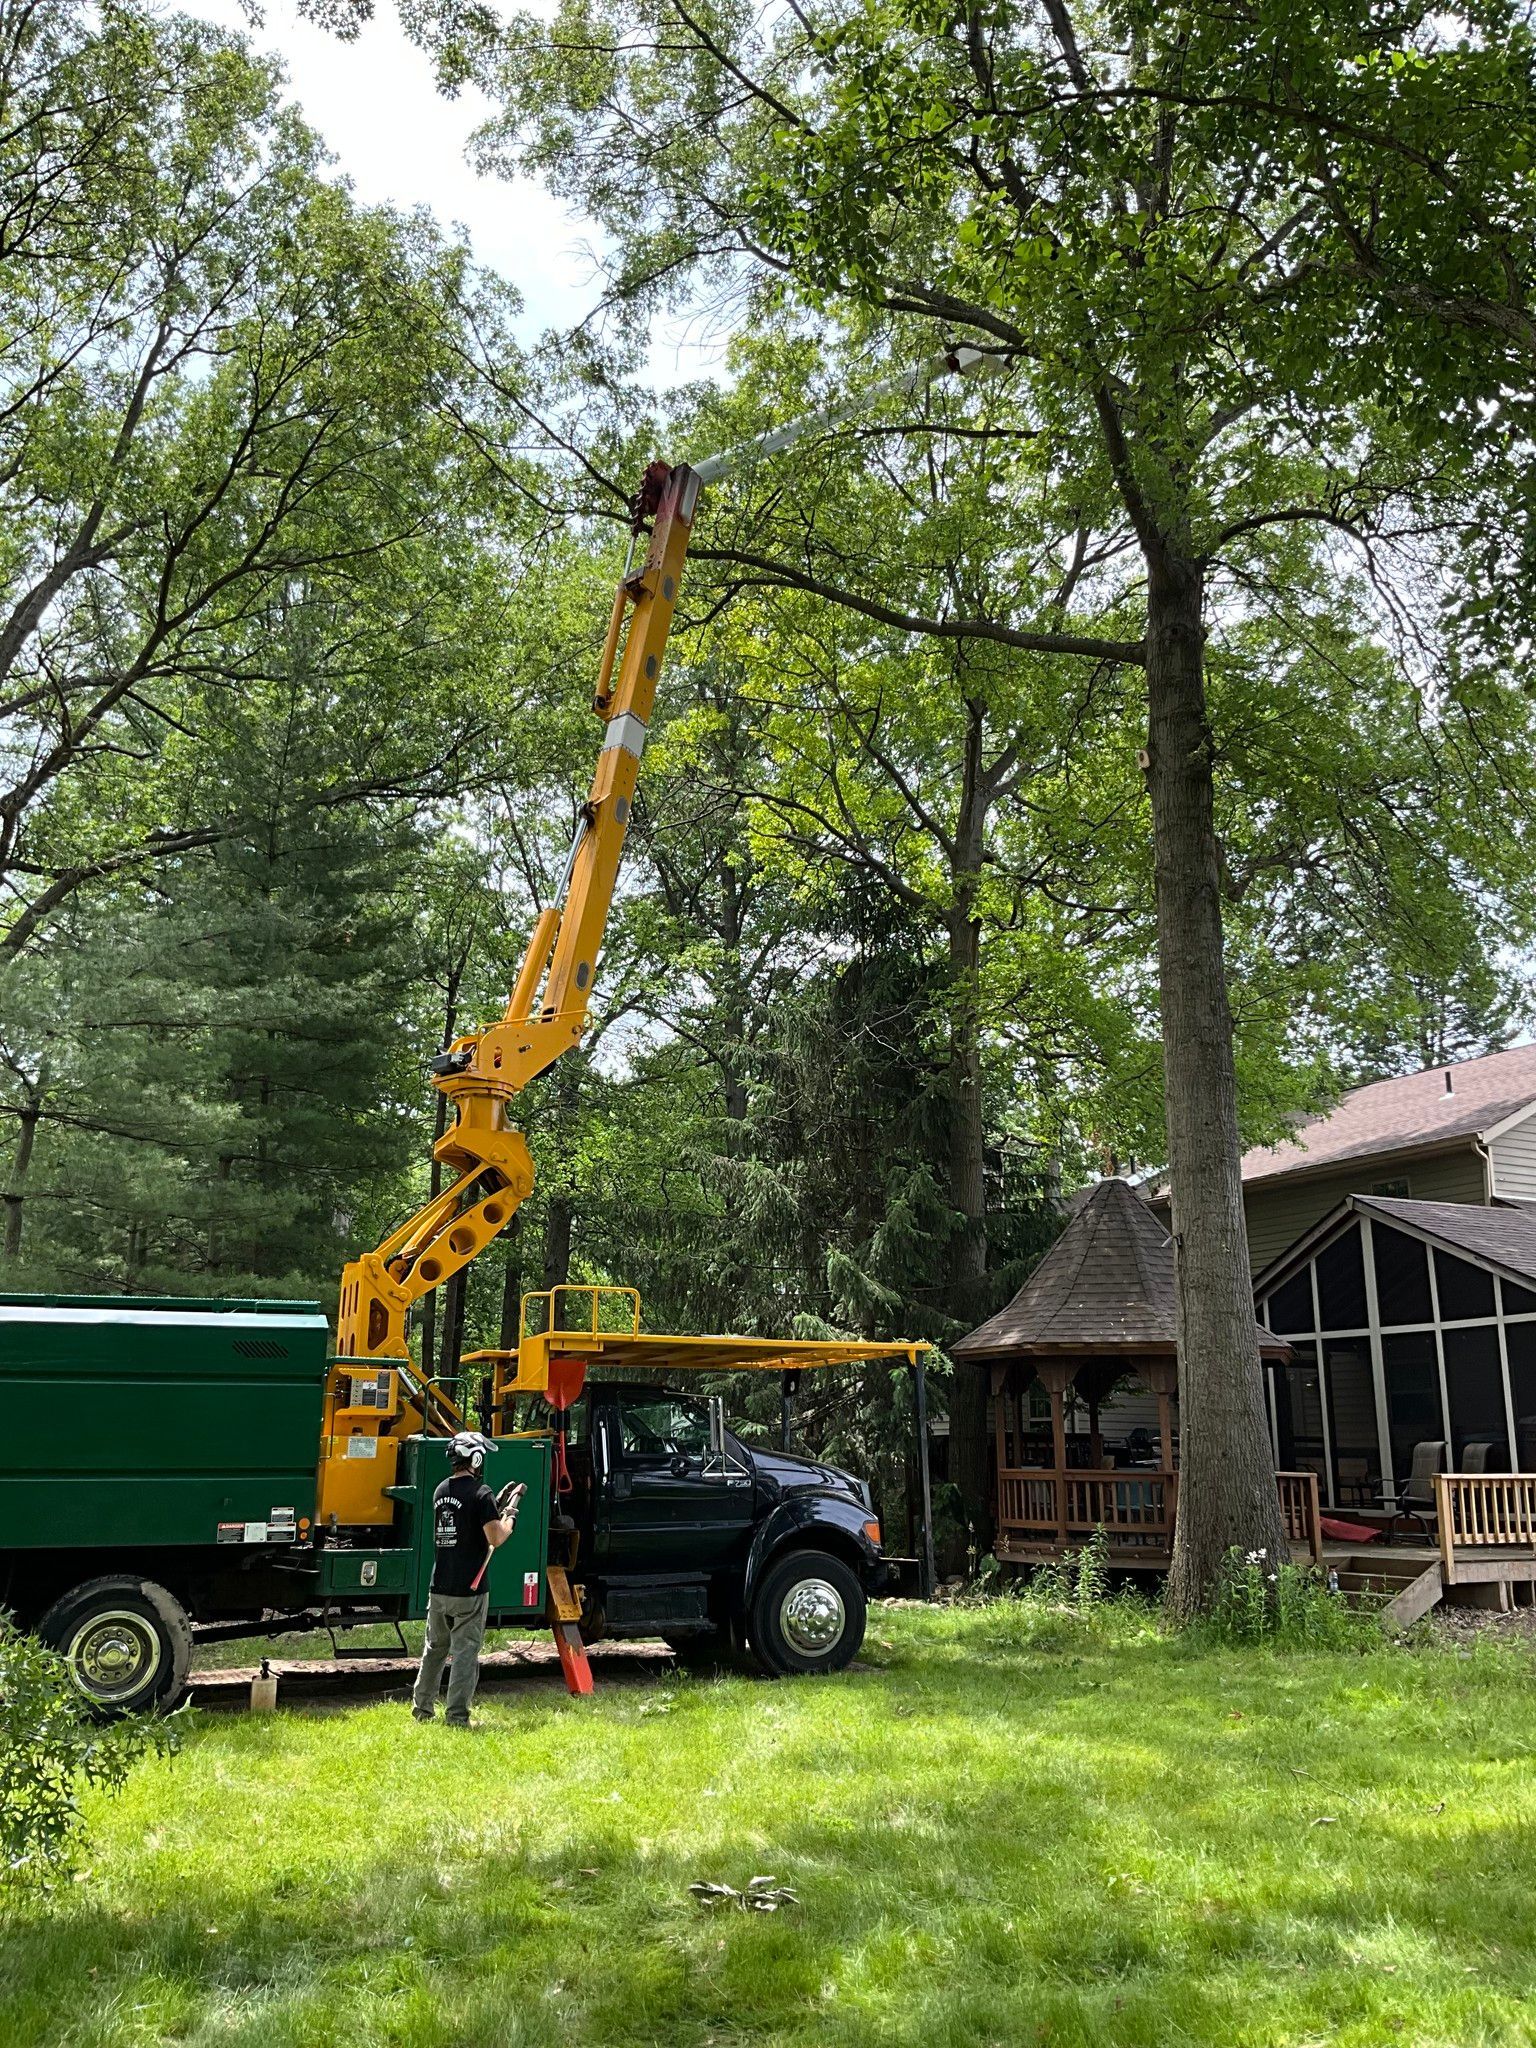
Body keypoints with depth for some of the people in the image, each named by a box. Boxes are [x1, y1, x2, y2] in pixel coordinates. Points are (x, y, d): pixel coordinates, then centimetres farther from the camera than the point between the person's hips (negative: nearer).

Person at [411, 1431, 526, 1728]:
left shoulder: (441, 1491, 9)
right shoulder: (481, 1493, -14)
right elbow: (495, 1538, -20)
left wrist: (498, 1505, 16)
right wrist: (510, 1514, -3)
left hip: (439, 1588, 7)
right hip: (469, 1590, -7)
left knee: (435, 1648, 19)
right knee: (465, 1652, 0)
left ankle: (422, 1708, 27)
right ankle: (457, 1716, -1)